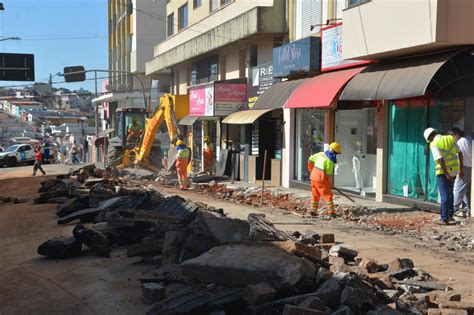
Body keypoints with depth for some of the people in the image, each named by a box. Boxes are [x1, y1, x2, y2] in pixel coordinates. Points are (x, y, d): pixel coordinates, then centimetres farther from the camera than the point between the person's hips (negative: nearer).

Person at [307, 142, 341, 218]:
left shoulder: (321, 154, 5)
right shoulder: (330, 161, -16)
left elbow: (310, 160, 14)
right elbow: (328, 174, -12)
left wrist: (312, 170, 27)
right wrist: (329, 185, 1)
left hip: (313, 177, 7)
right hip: (321, 180, -7)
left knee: (315, 195, 17)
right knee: (328, 195, 1)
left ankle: (313, 210, 19)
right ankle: (331, 211, 1)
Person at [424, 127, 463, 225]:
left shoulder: (434, 144, -12)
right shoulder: (450, 138, 5)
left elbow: (440, 160, -22)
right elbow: (460, 153, 6)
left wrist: (447, 175, -19)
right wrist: (461, 169, 10)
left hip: (443, 172, -6)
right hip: (454, 170, 6)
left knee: (445, 195, -1)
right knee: (450, 193, 21)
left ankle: (444, 219, -1)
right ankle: (450, 215, 26)